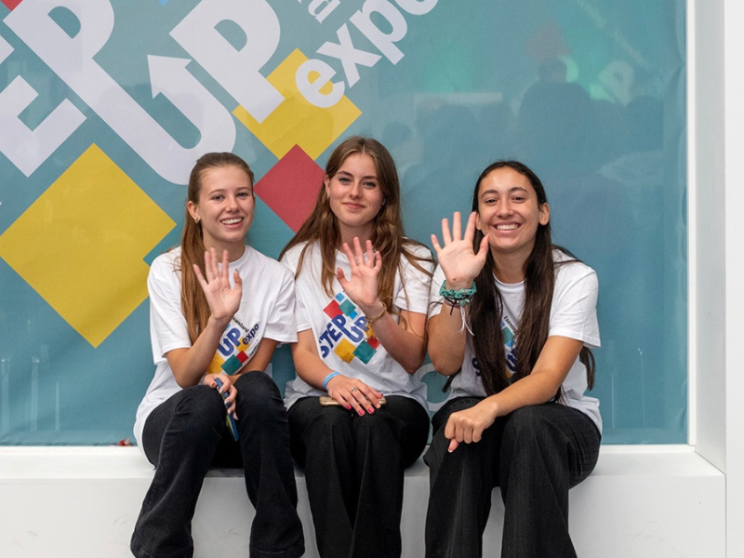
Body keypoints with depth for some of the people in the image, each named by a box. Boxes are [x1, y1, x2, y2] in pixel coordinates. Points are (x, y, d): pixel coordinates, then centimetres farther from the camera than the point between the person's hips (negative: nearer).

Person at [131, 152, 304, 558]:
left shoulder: (276, 277, -2)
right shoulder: (168, 270, -8)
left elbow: (255, 370, -3)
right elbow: (184, 376, -15)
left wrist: (224, 381, -26)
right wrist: (219, 318, -32)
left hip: (242, 426, 1)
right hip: (171, 417, -1)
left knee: (258, 389, -32)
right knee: (202, 402, -35)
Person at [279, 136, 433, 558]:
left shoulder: (413, 260, 6)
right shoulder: (300, 258, 10)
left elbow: (413, 359, -5)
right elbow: (302, 353, 3)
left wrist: (373, 307, -24)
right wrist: (332, 379, -21)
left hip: (396, 402, 0)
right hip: (318, 399, 1)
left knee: (374, 425, -36)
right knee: (330, 423, -36)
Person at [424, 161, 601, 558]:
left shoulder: (574, 279, -9)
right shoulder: (455, 273, 0)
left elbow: (547, 378, -20)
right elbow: (446, 363, -13)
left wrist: (491, 407, -40)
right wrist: (456, 287, -26)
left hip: (558, 426, -1)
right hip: (475, 412, 2)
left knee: (526, 424, -35)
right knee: (459, 420, -33)